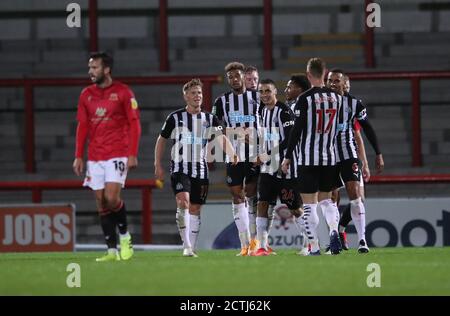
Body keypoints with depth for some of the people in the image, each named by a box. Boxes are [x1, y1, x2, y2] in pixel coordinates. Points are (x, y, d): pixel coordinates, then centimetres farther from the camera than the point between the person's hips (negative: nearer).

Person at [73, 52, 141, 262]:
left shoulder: (123, 92, -4)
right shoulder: (86, 95, 10)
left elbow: (134, 124, -4)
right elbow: (82, 126, 13)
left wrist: (132, 154, -11)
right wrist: (78, 156, 6)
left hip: (117, 155, -5)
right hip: (94, 157, 5)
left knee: (111, 198, -17)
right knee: (101, 203, 1)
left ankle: (125, 236, 7)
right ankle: (112, 251, 4)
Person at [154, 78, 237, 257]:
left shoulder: (209, 119, 5)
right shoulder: (175, 118, 0)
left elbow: (221, 138, -8)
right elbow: (162, 140, 9)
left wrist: (232, 154, -28)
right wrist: (158, 165, 3)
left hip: (200, 170, 3)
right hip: (179, 168, -3)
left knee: (195, 209, 8)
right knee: (183, 202, -22)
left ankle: (192, 247, 16)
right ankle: (187, 247, -24)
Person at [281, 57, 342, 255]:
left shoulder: (305, 99, -10)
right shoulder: (336, 98, 5)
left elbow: (297, 130, -10)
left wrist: (287, 157, -3)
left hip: (308, 159, -5)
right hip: (330, 157, 5)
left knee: (309, 204, 0)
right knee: (326, 199, 17)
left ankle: (314, 247, -3)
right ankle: (334, 230, -9)